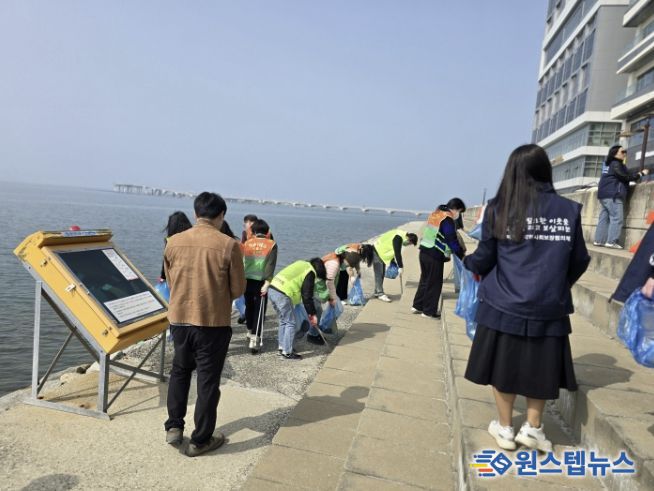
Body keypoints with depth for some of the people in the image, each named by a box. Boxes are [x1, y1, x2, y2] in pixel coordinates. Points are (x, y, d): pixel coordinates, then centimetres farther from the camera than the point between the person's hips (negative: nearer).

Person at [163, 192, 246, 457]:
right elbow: (238, 289, -6)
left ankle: (174, 427, 32)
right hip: (213, 322, -3)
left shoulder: (174, 242, -3)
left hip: (179, 318, 4)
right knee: (208, 380, 10)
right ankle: (200, 440, 22)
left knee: (179, 371, 25)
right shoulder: (228, 245, -14)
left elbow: (170, 281, 10)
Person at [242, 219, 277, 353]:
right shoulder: (271, 245, -2)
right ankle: (255, 339, -6)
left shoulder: (247, 243, 5)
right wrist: (267, 283, -14)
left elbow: (241, 262, 7)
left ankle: (250, 332, 38)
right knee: (259, 310, 1)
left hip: (247, 281, 3)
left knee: (249, 307, 21)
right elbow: (271, 265, -12)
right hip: (261, 282, -3)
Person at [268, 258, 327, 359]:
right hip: (282, 295, -9)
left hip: (272, 289, 9)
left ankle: (282, 347, 31)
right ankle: (287, 352, 7)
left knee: (283, 321, 22)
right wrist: (312, 314, 3)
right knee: (291, 323, 2)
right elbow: (307, 296, -6)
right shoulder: (310, 273, -4)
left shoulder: (301, 264, 22)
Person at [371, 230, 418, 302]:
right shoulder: (398, 238, -26)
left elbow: (397, 252, 13)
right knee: (379, 274, -9)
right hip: (377, 251, -10)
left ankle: (378, 292, 19)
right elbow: (397, 253, -28)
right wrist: (400, 267, -24)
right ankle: (380, 294, -8)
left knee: (382, 274, 12)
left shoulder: (402, 236, 4)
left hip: (382, 252, 10)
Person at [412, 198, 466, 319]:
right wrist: (461, 254, -5)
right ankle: (429, 311, 12)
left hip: (424, 251, 9)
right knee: (434, 283, 3)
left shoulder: (436, 213, 13)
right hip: (435, 255, -9)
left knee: (425, 280, 19)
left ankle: (417, 306, 27)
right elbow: (452, 240, -15)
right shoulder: (448, 219, -14)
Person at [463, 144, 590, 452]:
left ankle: (505, 428, 27)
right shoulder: (569, 210, -2)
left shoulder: (499, 209, -7)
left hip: (504, 306, -1)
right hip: (547, 309, 1)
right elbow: (579, 262, 5)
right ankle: (533, 428, 26)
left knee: (504, 365, 14)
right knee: (540, 367, 19)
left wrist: (469, 263, 20)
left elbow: (484, 260, -3)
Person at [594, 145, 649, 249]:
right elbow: (625, 177, -12)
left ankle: (599, 240, 1)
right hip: (613, 195, -10)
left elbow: (618, 178, 21)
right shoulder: (616, 164, -7)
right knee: (617, 218, -10)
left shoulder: (609, 164, 21)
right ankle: (611, 241, -15)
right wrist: (641, 174, -1)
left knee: (604, 218, 5)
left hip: (604, 194, 10)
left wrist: (637, 174, 16)